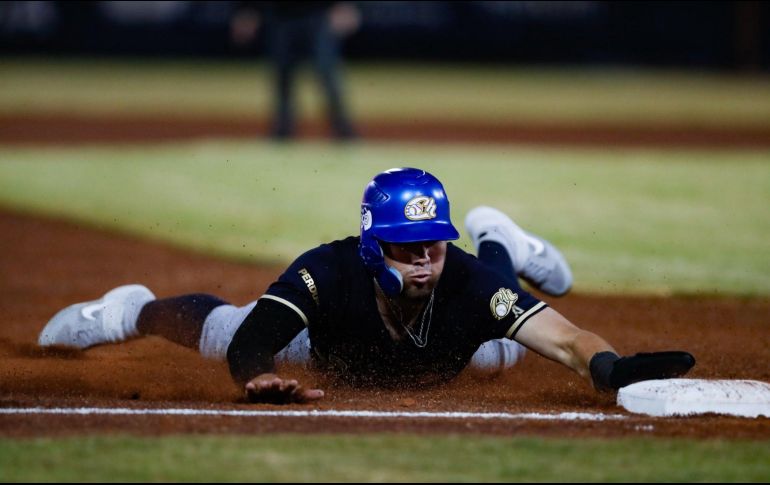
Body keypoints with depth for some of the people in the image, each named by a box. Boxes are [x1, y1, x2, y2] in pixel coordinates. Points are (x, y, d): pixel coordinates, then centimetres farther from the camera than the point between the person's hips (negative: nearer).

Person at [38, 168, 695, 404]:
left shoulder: (466, 282, -46)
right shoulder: (327, 274, -47)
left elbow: (566, 338, -54)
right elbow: (248, 347, -50)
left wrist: (611, 367, -76)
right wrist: (261, 378, -74)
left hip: (449, 347, 3)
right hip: (333, 334, -2)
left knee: (498, 351, 33)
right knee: (221, 328, 12)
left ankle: (498, 241, 61)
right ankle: (133, 311, 46)